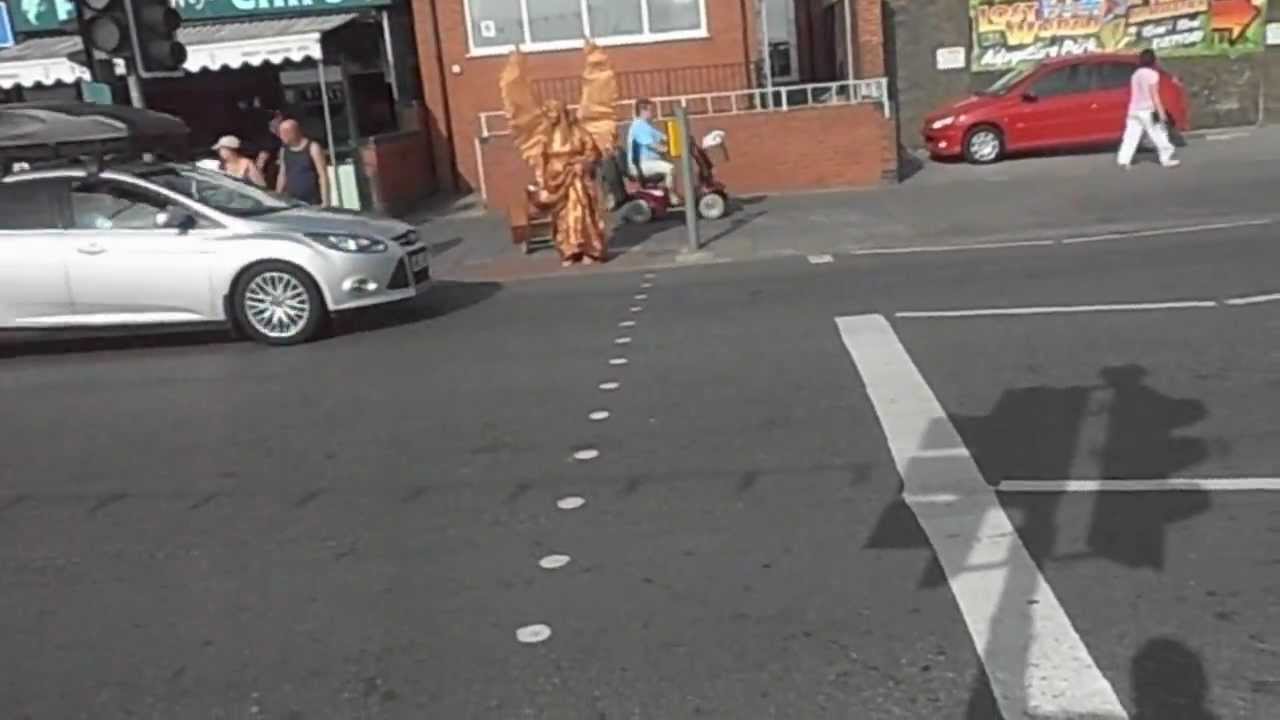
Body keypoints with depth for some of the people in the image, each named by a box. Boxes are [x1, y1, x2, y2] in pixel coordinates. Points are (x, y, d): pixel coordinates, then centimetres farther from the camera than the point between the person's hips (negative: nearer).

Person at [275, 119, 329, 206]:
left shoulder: (313, 148, -5)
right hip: (291, 203, 5)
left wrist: (325, 201, -15)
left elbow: (323, 176, -9)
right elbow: (282, 176, 19)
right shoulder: (284, 150, 12)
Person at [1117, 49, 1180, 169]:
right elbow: (1154, 95, -12)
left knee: (1131, 137, 0)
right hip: (1148, 110, -6)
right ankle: (1167, 158, 6)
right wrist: (1161, 112, -13)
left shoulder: (1135, 74, 13)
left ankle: (1123, 160, -9)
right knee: (1159, 135, 2)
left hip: (1134, 110, 6)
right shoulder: (1152, 74, -7)